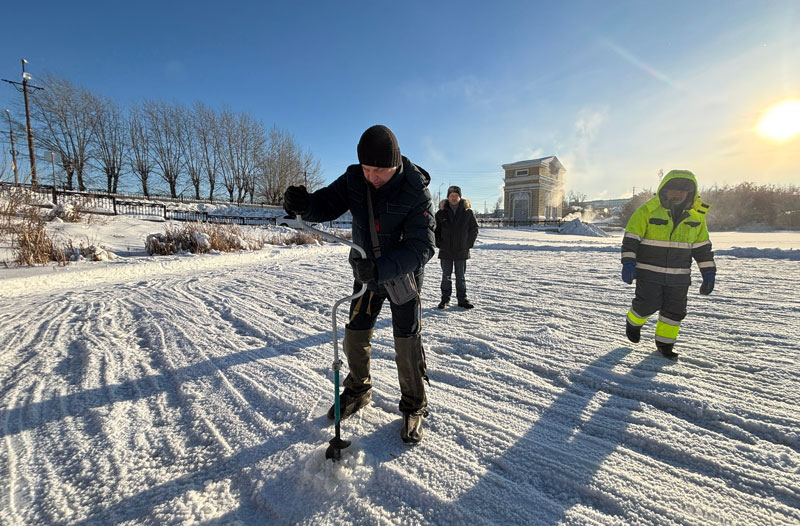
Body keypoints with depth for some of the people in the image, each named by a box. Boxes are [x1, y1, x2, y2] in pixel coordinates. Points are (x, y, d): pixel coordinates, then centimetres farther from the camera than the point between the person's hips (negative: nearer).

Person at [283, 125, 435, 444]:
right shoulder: (354, 179, -11)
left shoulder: (415, 193, -24)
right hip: (366, 273, 4)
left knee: (406, 342, -1)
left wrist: (382, 268, -44)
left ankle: (413, 407, 23)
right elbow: (327, 205, -8)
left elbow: (421, 247, -29)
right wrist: (303, 204, -32)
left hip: (404, 274, -4)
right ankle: (358, 391, 37)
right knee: (355, 336, 11)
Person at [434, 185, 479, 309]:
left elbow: (474, 229, 8)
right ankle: (445, 299, 17)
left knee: (461, 277, 9)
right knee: (446, 276, 8)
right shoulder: (441, 213, 0)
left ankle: (462, 299, 19)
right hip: (445, 251, 0)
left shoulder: (467, 212, 1)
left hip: (462, 251, 0)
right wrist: (439, 243, -1)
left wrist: (469, 243, 1)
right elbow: (435, 229, 7)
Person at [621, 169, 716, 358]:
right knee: (647, 305, -2)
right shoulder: (647, 211, -8)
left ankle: (665, 343, 24)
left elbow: (702, 246, 12)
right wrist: (628, 263, -21)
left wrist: (708, 272, 8)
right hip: (649, 272, -4)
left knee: (675, 311, 8)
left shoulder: (696, 216, 6)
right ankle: (633, 322, 29)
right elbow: (631, 238, -10)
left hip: (679, 276, 5)